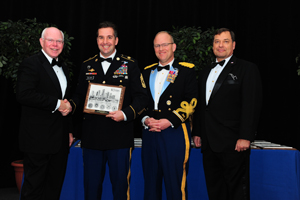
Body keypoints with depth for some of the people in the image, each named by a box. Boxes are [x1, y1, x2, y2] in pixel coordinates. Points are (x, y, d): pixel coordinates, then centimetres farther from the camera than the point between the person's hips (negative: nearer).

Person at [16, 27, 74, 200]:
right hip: (39, 139, -7)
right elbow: (24, 95, -23)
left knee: (55, 186, 14)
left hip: (60, 140, 8)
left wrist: (69, 130, 20)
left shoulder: (63, 68, 18)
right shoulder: (31, 64, -8)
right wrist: (57, 103, -19)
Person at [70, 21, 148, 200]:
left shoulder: (130, 65, 2)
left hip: (120, 138, -3)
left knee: (120, 185, 7)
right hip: (92, 137, 3)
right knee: (91, 185, 12)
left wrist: (125, 114, -18)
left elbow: (141, 97, -2)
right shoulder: (87, 66, 12)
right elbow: (80, 95, 17)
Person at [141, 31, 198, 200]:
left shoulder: (187, 70, 2)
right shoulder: (147, 72, 17)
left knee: (176, 185, 0)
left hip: (175, 132, -4)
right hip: (150, 133, 5)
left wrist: (170, 121, -15)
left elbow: (190, 100, -7)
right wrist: (146, 119, -4)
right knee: (151, 184, 13)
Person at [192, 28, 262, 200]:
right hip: (209, 142, 6)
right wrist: (197, 132, 15)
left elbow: (252, 105, -10)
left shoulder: (247, 69, -1)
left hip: (233, 143, -6)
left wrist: (245, 137, -17)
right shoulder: (205, 72, 19)